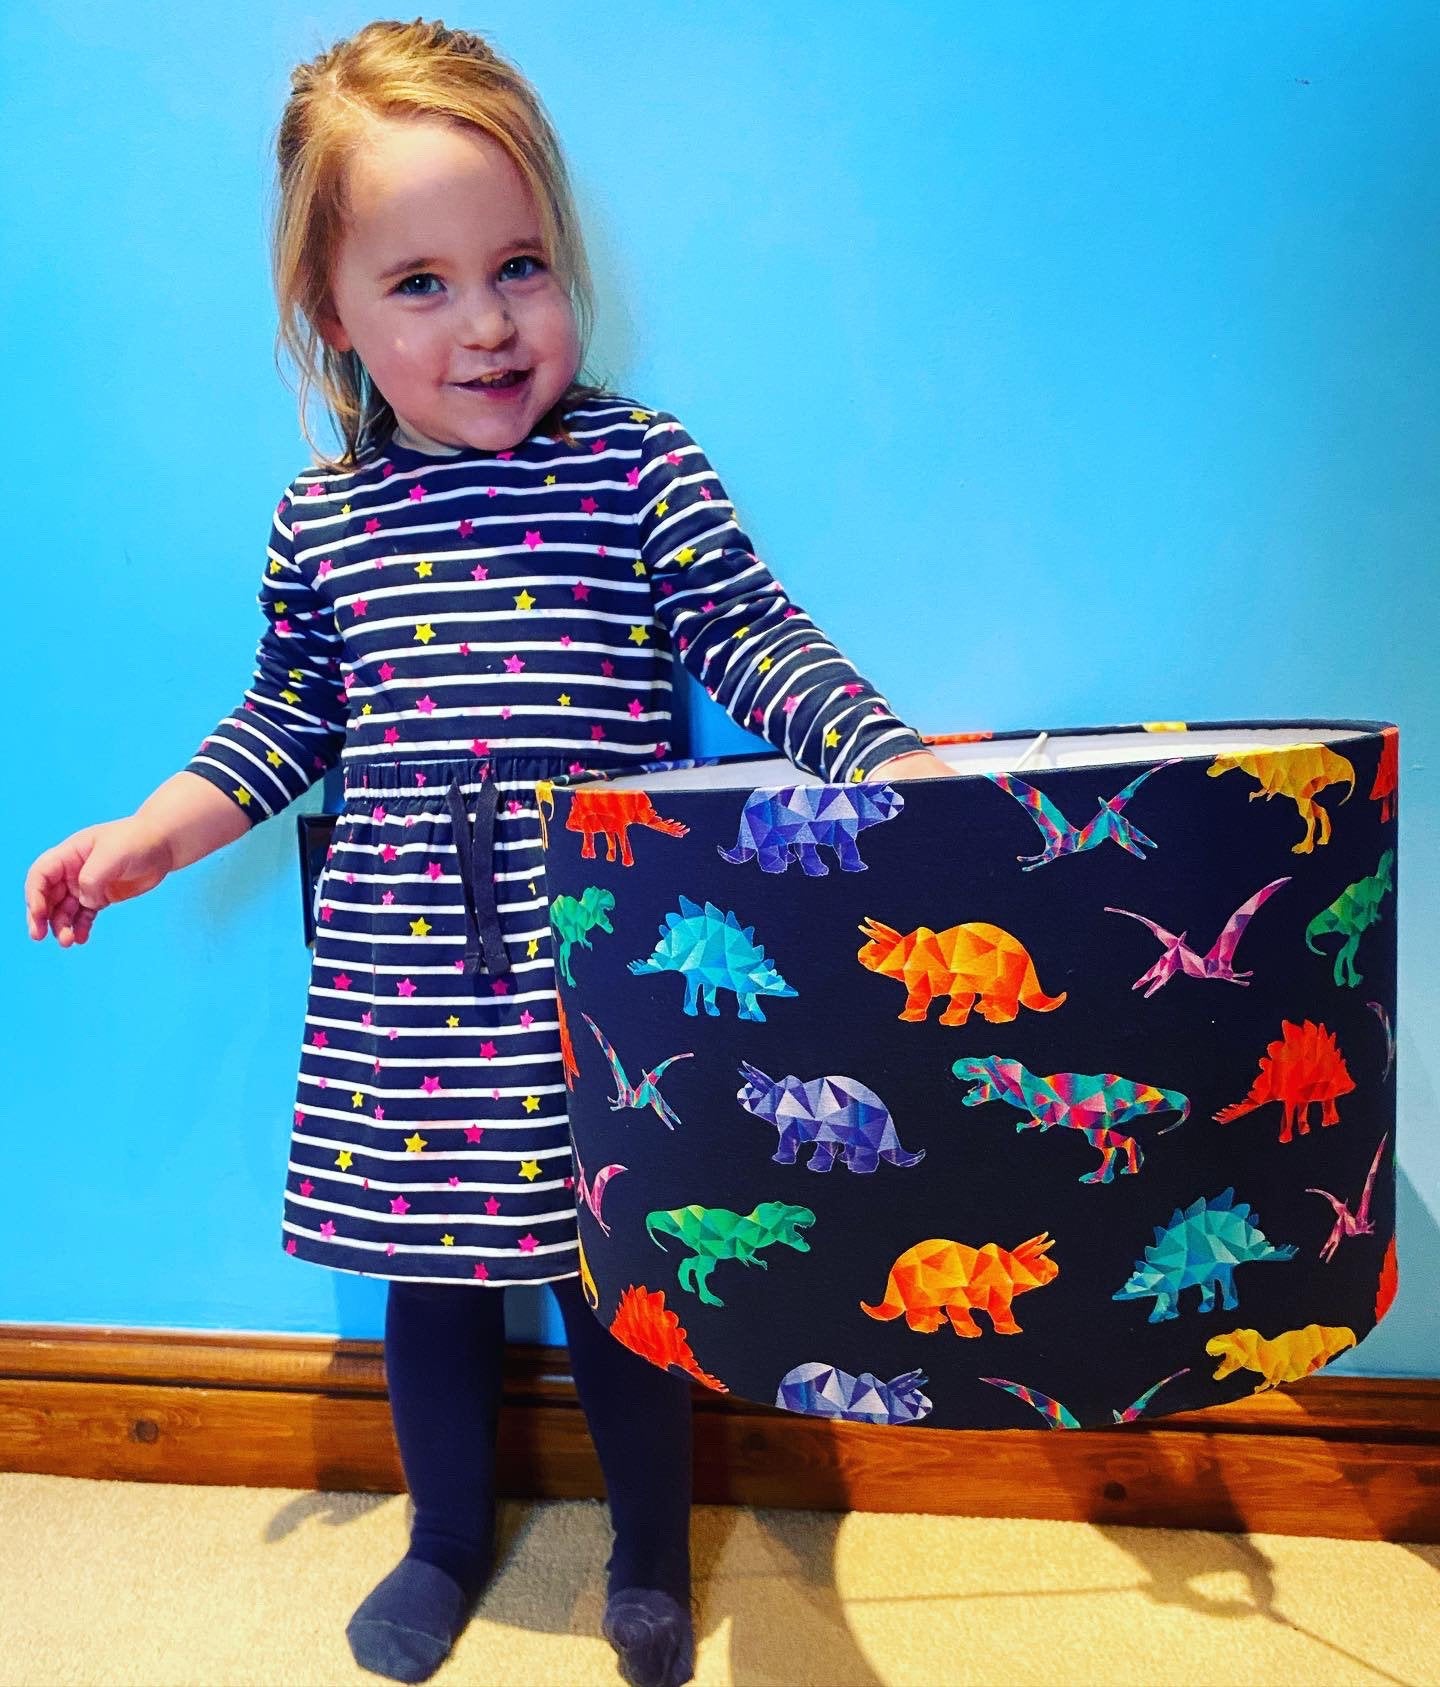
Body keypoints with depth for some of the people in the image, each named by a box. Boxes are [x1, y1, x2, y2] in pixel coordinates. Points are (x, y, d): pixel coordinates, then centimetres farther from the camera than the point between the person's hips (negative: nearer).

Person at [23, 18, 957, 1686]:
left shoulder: (640, 465, -4)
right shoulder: (318, 518, 6)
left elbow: (760, 643, -6)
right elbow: (284, 722, 16)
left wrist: (890, 753, -21)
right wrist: (142, 840, 12)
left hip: (601, 982, -3)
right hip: (403, 986, 3)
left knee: (614, 1274, 11)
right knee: (433, 1275, 17)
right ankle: (447, 1542, 45)